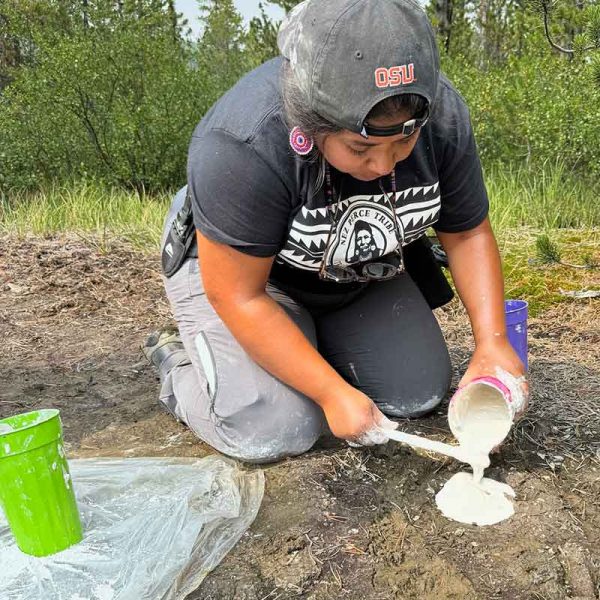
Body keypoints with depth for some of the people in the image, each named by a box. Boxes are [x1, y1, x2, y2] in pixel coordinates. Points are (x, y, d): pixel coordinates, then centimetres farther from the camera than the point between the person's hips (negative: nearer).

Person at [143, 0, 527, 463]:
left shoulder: (444, 117, -21)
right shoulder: (242, 146, -36)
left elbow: (468, 233, -7)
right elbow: (238, 296, -28)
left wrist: (492, 343, -18)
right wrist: (332, 393, -26)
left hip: (362, 277, 6)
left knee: (420, 395, -2)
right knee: (275, 434, -20)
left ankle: (315, 337, 22)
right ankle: (177, 361, 8)